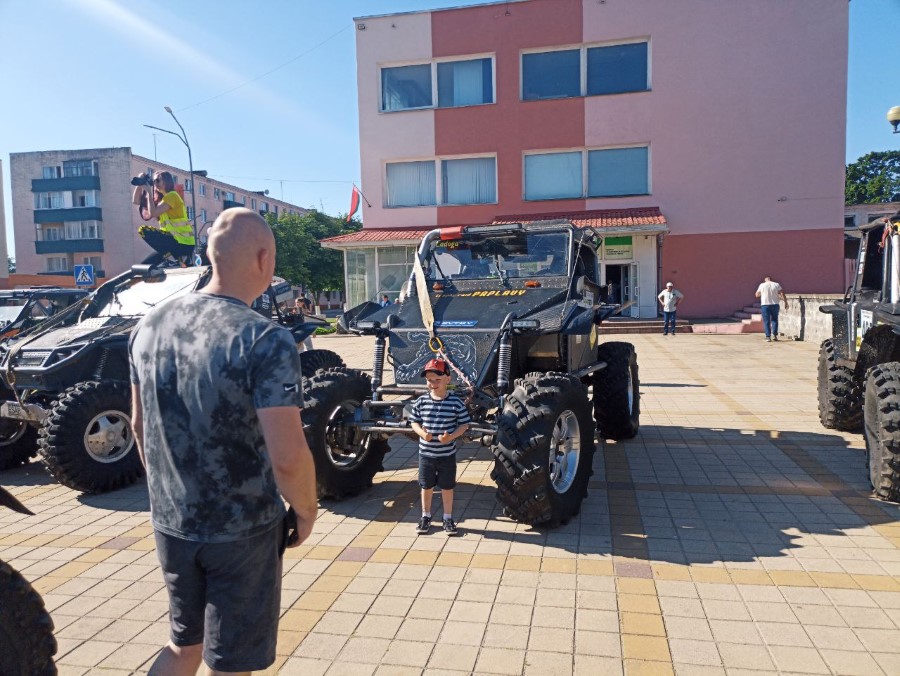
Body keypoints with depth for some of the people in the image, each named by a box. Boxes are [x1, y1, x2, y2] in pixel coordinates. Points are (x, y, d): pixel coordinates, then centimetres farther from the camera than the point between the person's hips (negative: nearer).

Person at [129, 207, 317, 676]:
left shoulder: (150, 326, -1)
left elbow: (140, 424, 9)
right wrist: (306, 512, -6)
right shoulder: (265, 341, -23)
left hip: (170, 524, 6)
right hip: (241, 531, -6)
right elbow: (287, 458, -25)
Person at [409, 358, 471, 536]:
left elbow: (464, 424, -6)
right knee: (426, 486, 16)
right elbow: (414, 422, 4)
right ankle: (426, 517, 34)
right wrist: (422, 433, -16)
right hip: (426, 453, 2)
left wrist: (451, 436, -21)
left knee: (447, 487, 12)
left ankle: (448, 518, 28)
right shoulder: (421, 402, -5)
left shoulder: (456, 402, -11)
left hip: (447, 454, -2)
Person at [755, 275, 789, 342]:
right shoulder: (776, 285, 5)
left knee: (766, 321, 3)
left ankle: (768, 337, -2)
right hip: (774, 305, 1)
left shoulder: (762, 285, 3)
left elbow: (757, 295, 11)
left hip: (765, 305, -1)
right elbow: (782, 294, -2)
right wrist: (786, 302, 2)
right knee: (774, 320, 15)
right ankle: (774, 335, 4)